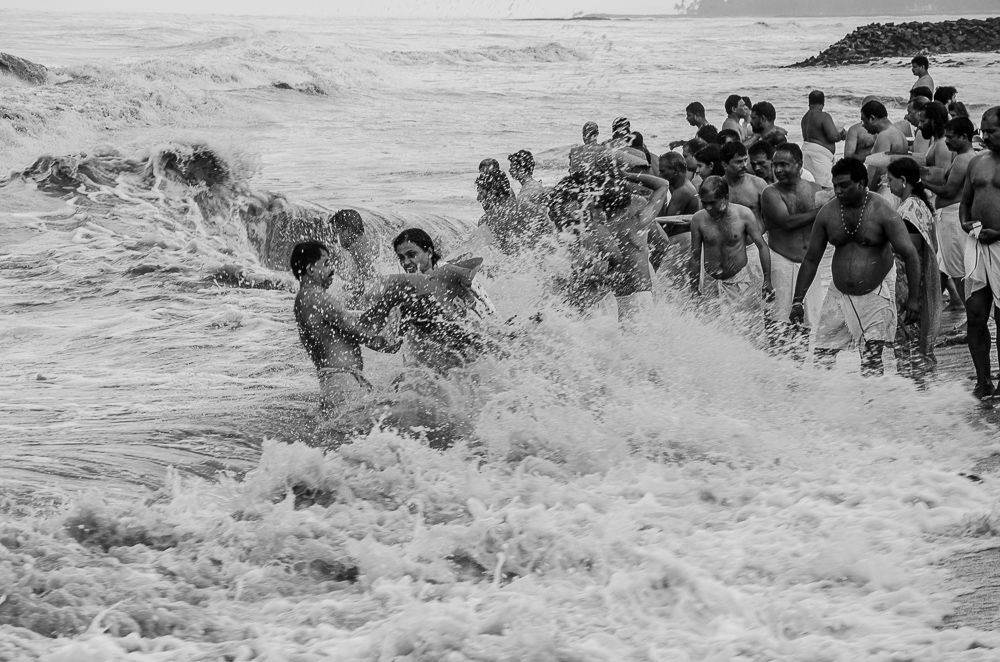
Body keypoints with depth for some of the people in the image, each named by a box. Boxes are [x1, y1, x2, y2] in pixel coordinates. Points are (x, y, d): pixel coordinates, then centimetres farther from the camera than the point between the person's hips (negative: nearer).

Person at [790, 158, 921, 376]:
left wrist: (914, 298, -19)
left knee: (872, 360, -7)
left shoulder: (882, 212, -14)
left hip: (875, 296, -4)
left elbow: (910, 254, -14)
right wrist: (798, 301, 4)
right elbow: (811, 259, 6)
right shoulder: (827, 214, -2)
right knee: (822, 356, -2)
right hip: (839, 296, 4)